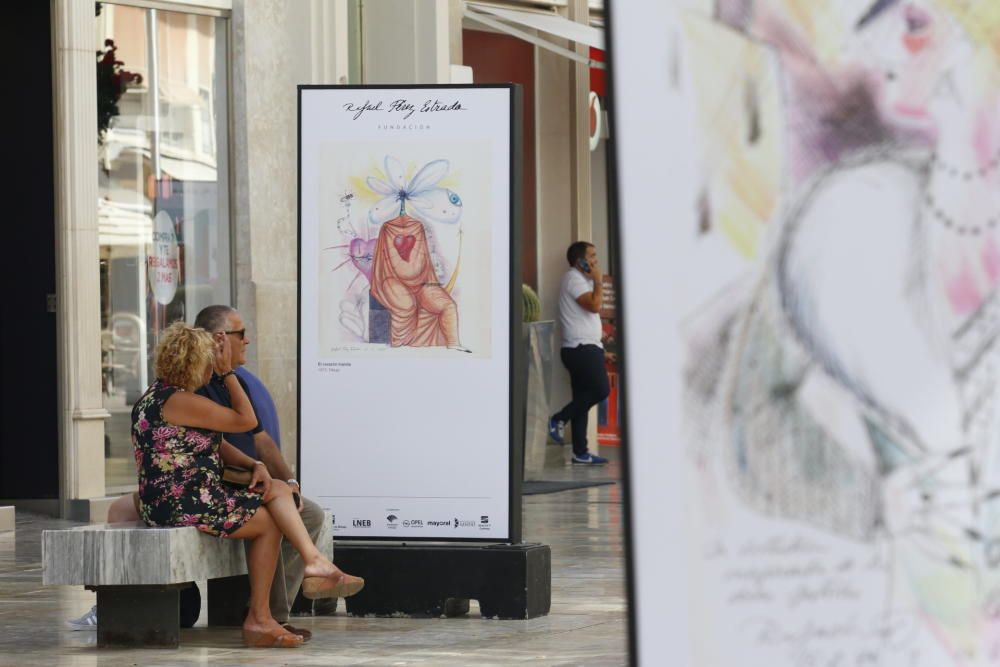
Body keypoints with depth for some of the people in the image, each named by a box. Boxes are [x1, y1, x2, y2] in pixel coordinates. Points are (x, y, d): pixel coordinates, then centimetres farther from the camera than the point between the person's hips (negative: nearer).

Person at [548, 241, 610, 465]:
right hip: (581, 348, -10)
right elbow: (595, 305, -21)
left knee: (583, 398, 7)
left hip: (587, 348, 10)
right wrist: (598, 280, -11)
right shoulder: (574, 279, -10)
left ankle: (580, 452, 6)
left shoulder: (581, 279, 22)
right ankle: (559, 419, -5)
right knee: (600, 389, -17)